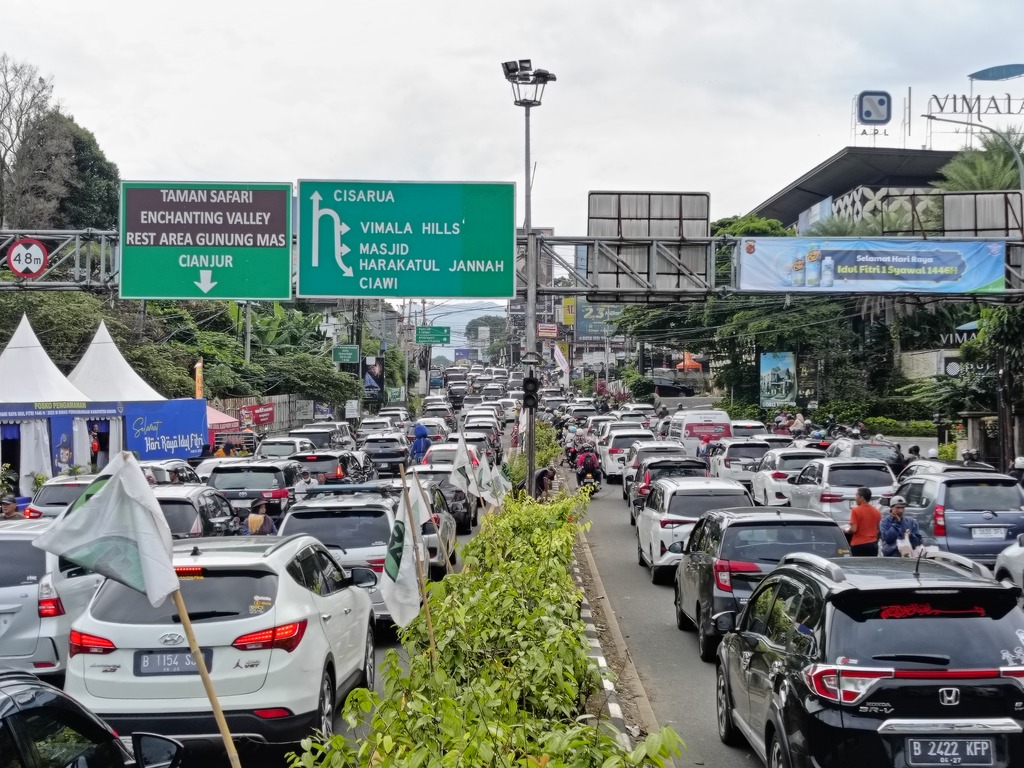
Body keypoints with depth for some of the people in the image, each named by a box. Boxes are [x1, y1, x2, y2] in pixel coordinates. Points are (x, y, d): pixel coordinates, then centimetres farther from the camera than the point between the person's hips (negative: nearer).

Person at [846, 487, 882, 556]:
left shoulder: (856, 510, -10)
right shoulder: (877, 511, 8)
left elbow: (853, 529, -15)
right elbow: (878, 529, 14)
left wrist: (846, 530, 4)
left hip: (858, 545, -5)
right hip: (872, 544, 5)